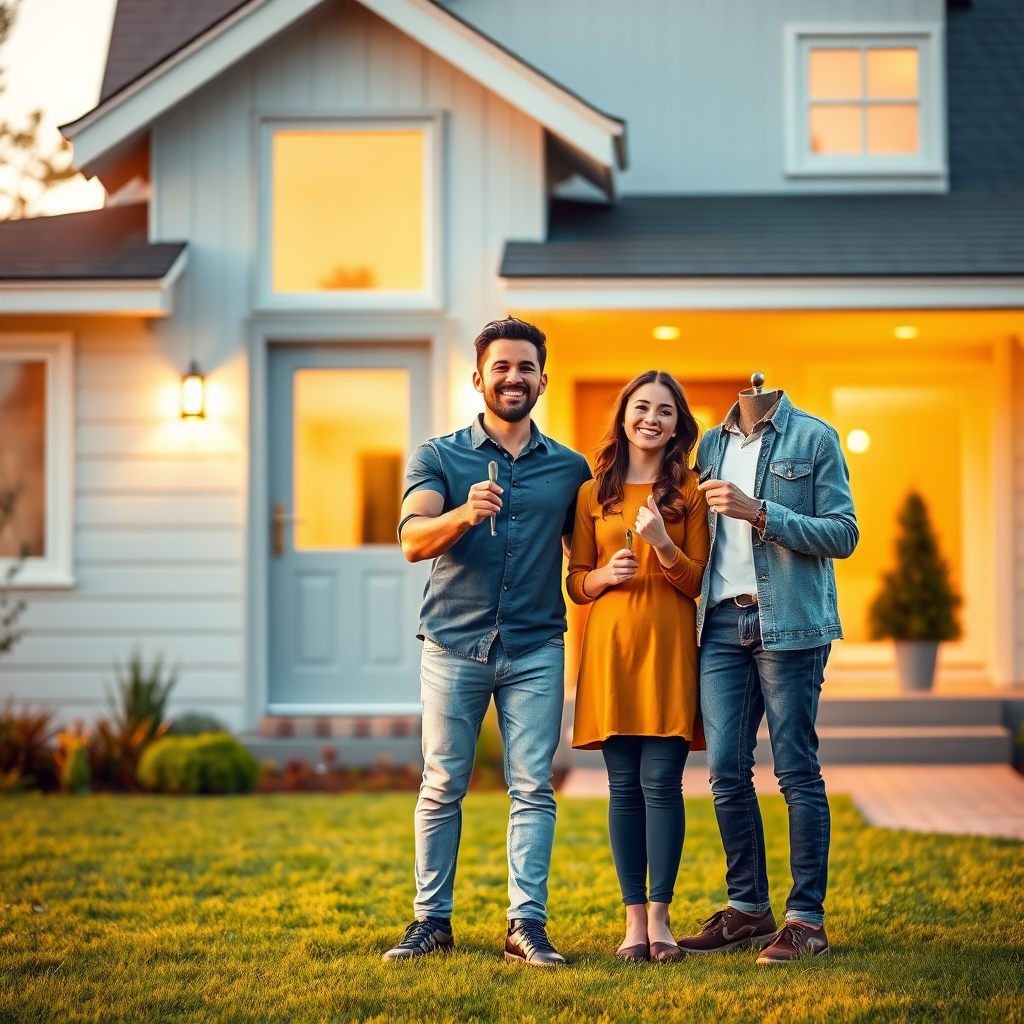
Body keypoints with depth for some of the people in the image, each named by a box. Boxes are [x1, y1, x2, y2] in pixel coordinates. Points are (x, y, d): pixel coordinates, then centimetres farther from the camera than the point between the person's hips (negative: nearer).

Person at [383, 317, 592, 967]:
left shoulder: (571, 469, 11)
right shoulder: (438, 458, 5)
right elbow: (413, 541, -11)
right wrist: (465, 515, -29)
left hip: (536, 650, 1)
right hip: (454, 645, -1)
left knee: (533, 789, -3)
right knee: (442, 788, 3)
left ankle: (528, 924, -2)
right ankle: (432, 919, 11)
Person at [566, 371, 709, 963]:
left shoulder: (689, 491, 6)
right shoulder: (594, 493, 11)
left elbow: (698, 582, 3)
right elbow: (576, 583, 14)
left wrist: (663, 546, -15)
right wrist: (604, 576, -8)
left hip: (669, 647, -2)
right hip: (611, 644, 2)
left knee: (661, 781, -7)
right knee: (624, 786, 0)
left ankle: (660, 915, -1)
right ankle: (634, 919, 4)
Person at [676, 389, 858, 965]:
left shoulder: (814, 438, 2)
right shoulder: (712, 445, 17)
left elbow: (844, 533, -6)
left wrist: (758, 513, -14)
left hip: (789, 621, -5)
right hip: (723, 622, 5)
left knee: (797, 772, -3)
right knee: (726, 771, 2)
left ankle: (808, 918, 1)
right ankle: (749, 907, 13)